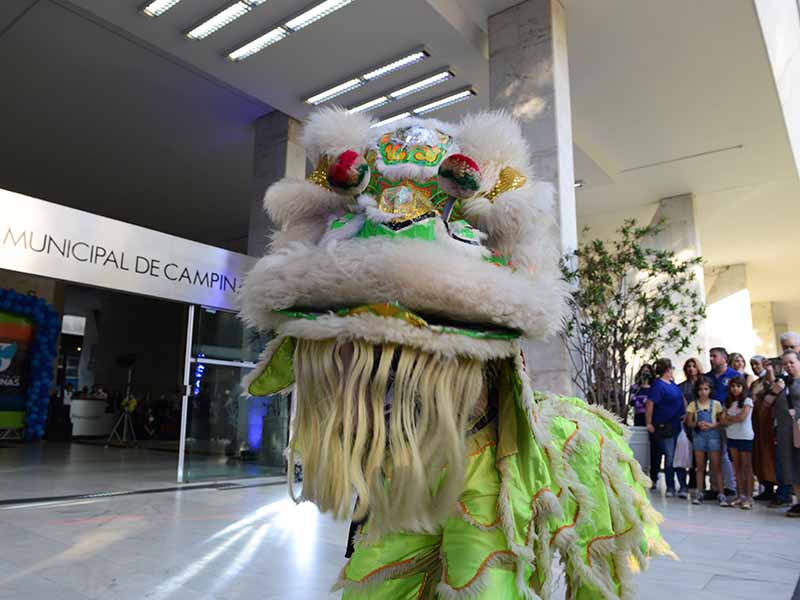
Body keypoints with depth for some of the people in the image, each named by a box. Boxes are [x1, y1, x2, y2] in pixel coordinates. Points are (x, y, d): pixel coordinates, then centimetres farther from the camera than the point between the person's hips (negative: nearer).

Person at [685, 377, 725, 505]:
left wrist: (712, 425, -16)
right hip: (698, 435, 2)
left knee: (716, 465, -2)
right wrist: (698, 424, -16)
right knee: (700, 466, 8)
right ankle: (699, 492, 13)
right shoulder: (693, 404, 4)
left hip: (713, 435, -2)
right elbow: (689, 422, 3)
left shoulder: (716, 404, 1)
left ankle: (721, 493, 1)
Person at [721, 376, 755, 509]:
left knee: (747, 466, -2)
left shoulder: (747, 401, -5)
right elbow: (724, 421, 4)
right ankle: (741, 495, 14)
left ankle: (749, 497, 1)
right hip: (732, 436, 5)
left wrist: (729, 418, 0)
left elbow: (742, 417, -15)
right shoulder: (728, 402, 11)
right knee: (737, 467, 8)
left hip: (745, 437, -5)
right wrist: (734, 419, -12)